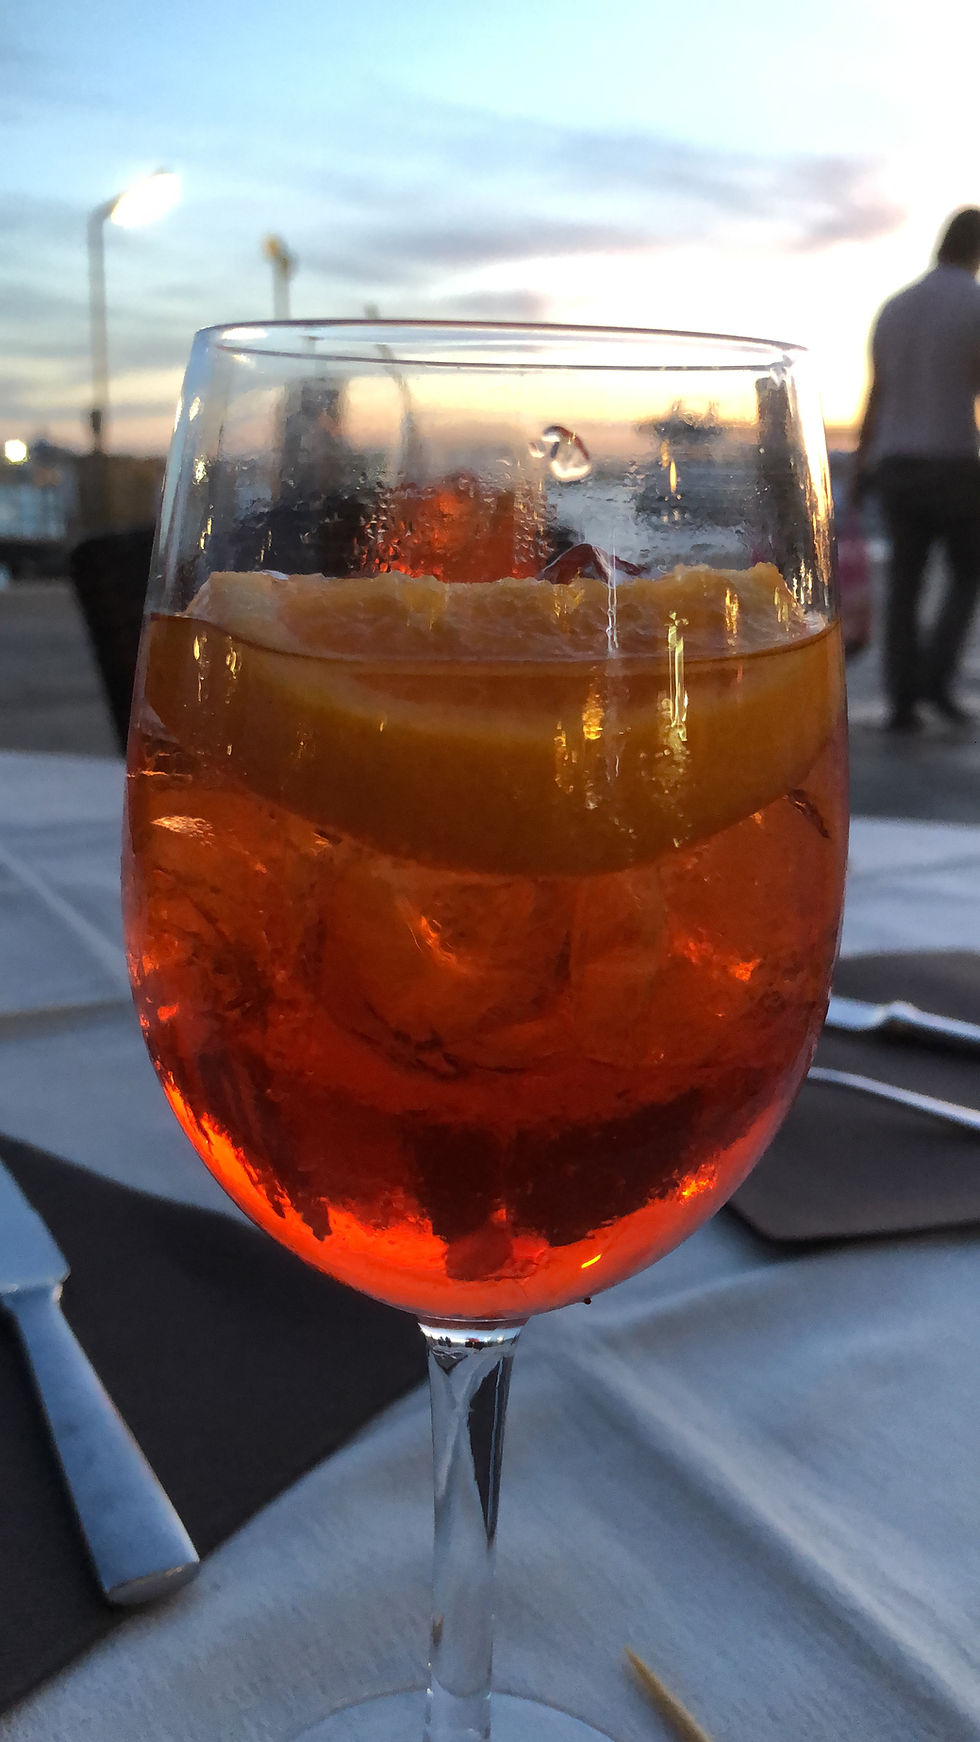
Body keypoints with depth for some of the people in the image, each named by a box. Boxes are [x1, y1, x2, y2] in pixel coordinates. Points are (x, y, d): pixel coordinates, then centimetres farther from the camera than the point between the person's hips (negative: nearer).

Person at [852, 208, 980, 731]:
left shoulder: (894, 308, 10)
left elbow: (875, 399, 11)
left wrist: (859, 471, 15)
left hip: (895, 467, 4)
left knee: (904, 586, 7)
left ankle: (902, 700, 3)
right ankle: (936, 676, -4)